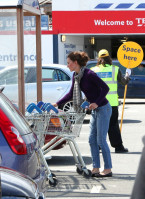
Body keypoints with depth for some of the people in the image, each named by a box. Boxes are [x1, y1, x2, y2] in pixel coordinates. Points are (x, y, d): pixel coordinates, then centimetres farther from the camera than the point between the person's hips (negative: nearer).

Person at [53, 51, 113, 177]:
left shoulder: (89, 74, -20)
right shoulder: (76, 76, 6)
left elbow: (105, 88, -19)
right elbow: (71, 94, 15)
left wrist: (97, 103, -23)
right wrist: (57, 104, 10)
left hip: (103, 109, -9)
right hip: (95, 110, 9)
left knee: (101, 140, -6)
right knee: (92, 140, 7)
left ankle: (108, 170, 2)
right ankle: (96, 168, 11)